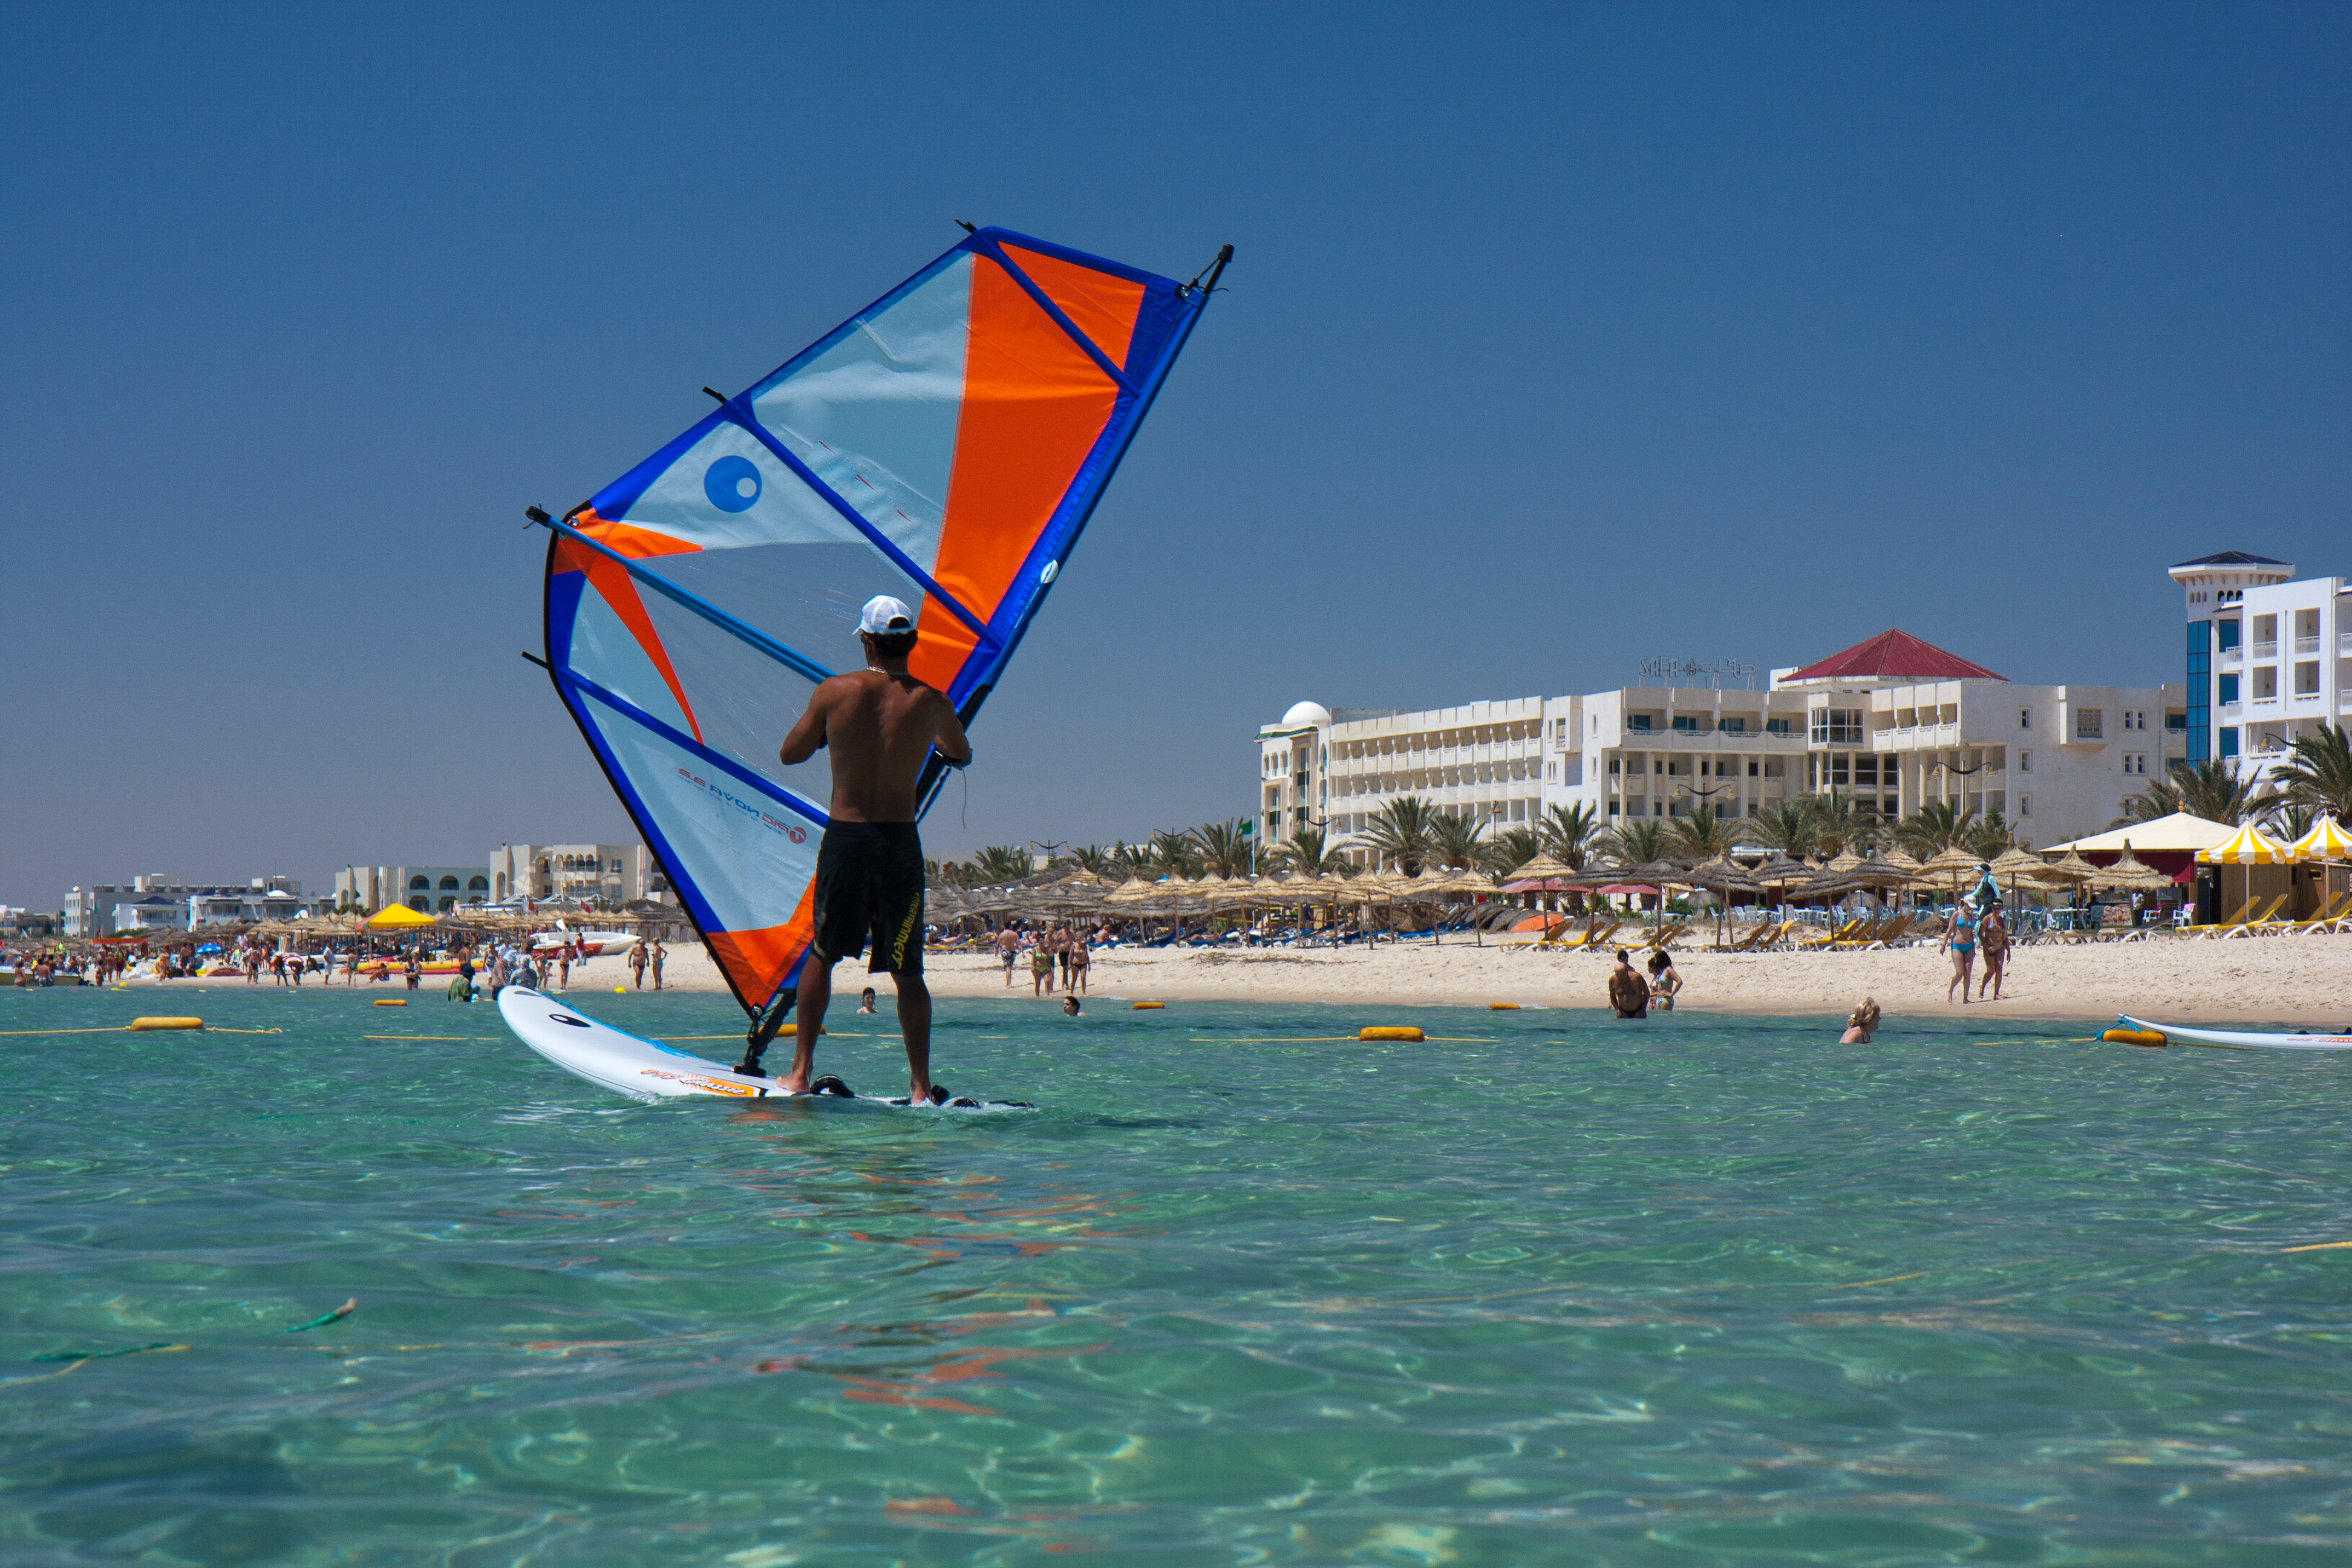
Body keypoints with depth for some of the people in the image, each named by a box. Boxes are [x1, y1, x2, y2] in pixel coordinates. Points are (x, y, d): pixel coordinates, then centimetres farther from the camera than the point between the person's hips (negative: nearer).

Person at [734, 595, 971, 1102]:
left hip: (844, 839, 0)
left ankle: (800, 1073, 16)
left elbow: (789, 754, 8)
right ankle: (921, 1087, 2)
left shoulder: (835, 692, -4)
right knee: (907, 971, 7)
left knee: (822, 955, 17)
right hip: (900, 843, 0)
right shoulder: (932, 703, -1)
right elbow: (961, 756, 20)